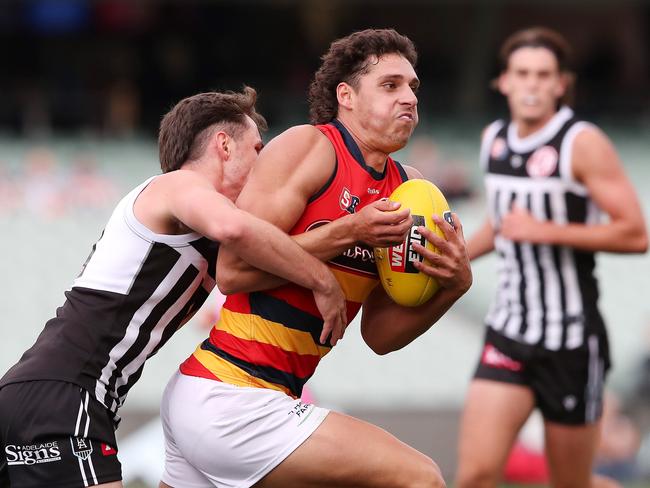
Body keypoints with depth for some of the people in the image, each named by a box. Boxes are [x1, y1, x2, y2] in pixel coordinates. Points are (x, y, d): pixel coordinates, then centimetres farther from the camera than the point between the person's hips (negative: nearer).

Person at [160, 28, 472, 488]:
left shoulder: (405, 188, 12)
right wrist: (348, 233, -18)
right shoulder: (308, 146, -9)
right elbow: (233, 271, -18)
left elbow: (379, 335, 12)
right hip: (230, 399, -9)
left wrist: (453, 285, -4)